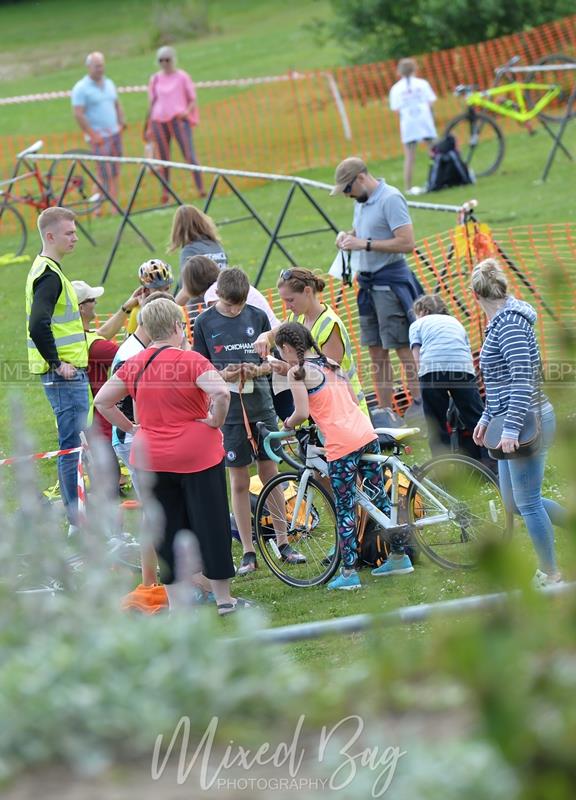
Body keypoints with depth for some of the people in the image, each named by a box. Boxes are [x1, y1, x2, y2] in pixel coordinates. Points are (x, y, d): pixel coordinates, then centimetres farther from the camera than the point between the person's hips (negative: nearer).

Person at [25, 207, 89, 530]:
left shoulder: (46, 270, 15)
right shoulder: (49, 275, -17)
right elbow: (38, 326, -28)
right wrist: (56, 363, -20)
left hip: (69, 372, 10)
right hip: (65, 373, -10)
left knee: (72, 446, 15)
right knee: (72, 446, -7)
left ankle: (78, 519, 21)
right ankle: (78, 524, -4)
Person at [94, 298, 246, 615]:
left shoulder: (133, 365, 1)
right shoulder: (192, 361, -13)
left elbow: (102, 401, 6)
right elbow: (221, 393, -27)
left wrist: (131, 428, 10)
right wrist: (215, 421, -11)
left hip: (151, 456, 4)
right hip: (197, 454, -4)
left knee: (166, 528, 11)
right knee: (210, 523, 7)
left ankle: (175, 603, 14)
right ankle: (223, 598, 13)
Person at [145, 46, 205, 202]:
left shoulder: (182, 77, 4)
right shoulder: (155, 79, 13)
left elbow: (193, 100, 5)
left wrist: (187, 112, -16)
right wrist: (149, 127, 16)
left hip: (179, 119, -3)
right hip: (159, 121, 3)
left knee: (189, 154, -14)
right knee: (163, 158, 2)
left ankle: (201, 188, -19)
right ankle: (165, 192, 6)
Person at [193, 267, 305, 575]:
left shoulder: (258, 317, 3)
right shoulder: (204, 322, -1)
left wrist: (258, 370, -13)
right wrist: (222, 376, -17)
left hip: (261, 404, 1)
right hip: (229, 409, -1)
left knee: (270, 474, 6)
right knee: (239, 482, 3)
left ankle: (283, 542, 16)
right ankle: (248, 552, 8)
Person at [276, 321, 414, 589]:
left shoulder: (297, 371, -5)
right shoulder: (330, 363, 18)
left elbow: (302, 412, -11)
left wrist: (288, 424, 9)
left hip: (341, 444, -7)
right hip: (366, 434, 7)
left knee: (344, 509, -1)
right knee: (379, 496, 16)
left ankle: (349, 572, 0)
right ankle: (399, 556, 23)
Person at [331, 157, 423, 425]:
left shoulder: (391, 199, -14)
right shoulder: (362, 201, 14)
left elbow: (407, 242, -22)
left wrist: (365, 244, -20)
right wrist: (348, 235, 9)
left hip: (390, 280, -9)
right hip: (368, 282, 9)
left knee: (404, 349, -7)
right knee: (376, 351, 8)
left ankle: (419, 407, -3)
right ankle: (385, 410, 11)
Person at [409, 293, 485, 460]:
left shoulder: (418, 324, 24)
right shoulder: (455, 322, 34)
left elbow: (418, 360, 10)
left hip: (432, 370, -2)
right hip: (463, 368, 2)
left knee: (437, 427, 7)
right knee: (476, 421, 7)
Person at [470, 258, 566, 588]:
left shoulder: (509, 322, -18)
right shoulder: (502, 322, 13)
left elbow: (522, 378, -25)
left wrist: (511, 428, -26)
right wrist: (487, 419, 22)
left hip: (526, 423, -10)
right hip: (511, 424, 10)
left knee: (528, 502, -1)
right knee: (514, 503, 15)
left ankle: (550, 574, 9)